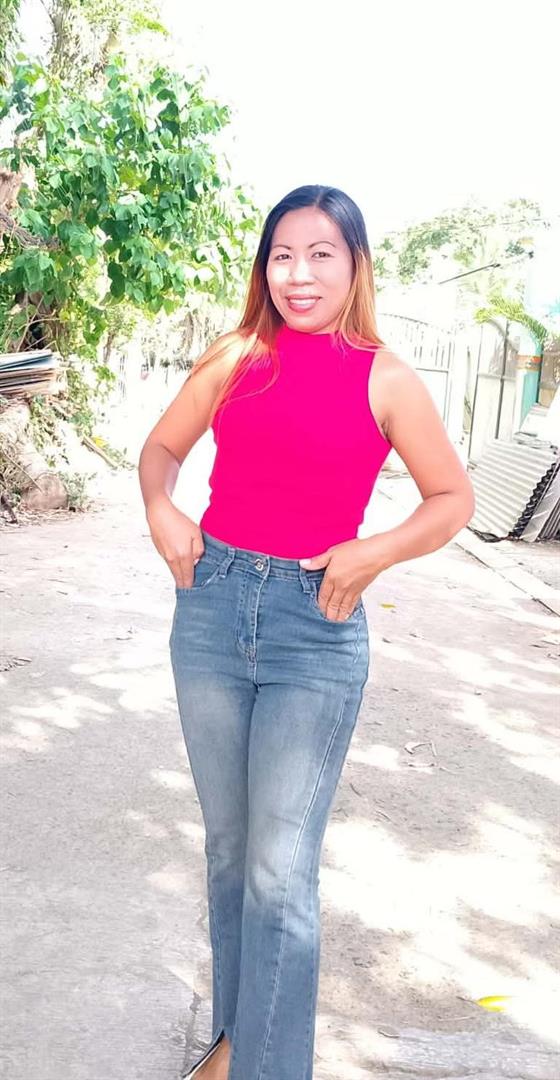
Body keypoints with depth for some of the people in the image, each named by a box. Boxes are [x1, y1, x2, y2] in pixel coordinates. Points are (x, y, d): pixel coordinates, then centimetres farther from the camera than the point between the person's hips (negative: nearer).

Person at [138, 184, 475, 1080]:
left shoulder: (386, 380, -3)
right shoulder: (237, 357, 3)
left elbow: (454, 498, 5)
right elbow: (161, 447, 16)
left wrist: (377, 552, -12)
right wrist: (161, 511, -4)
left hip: (317, 630, -3)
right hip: (212, 608, 3)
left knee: (281, 875, 0)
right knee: (228, 848, 17)